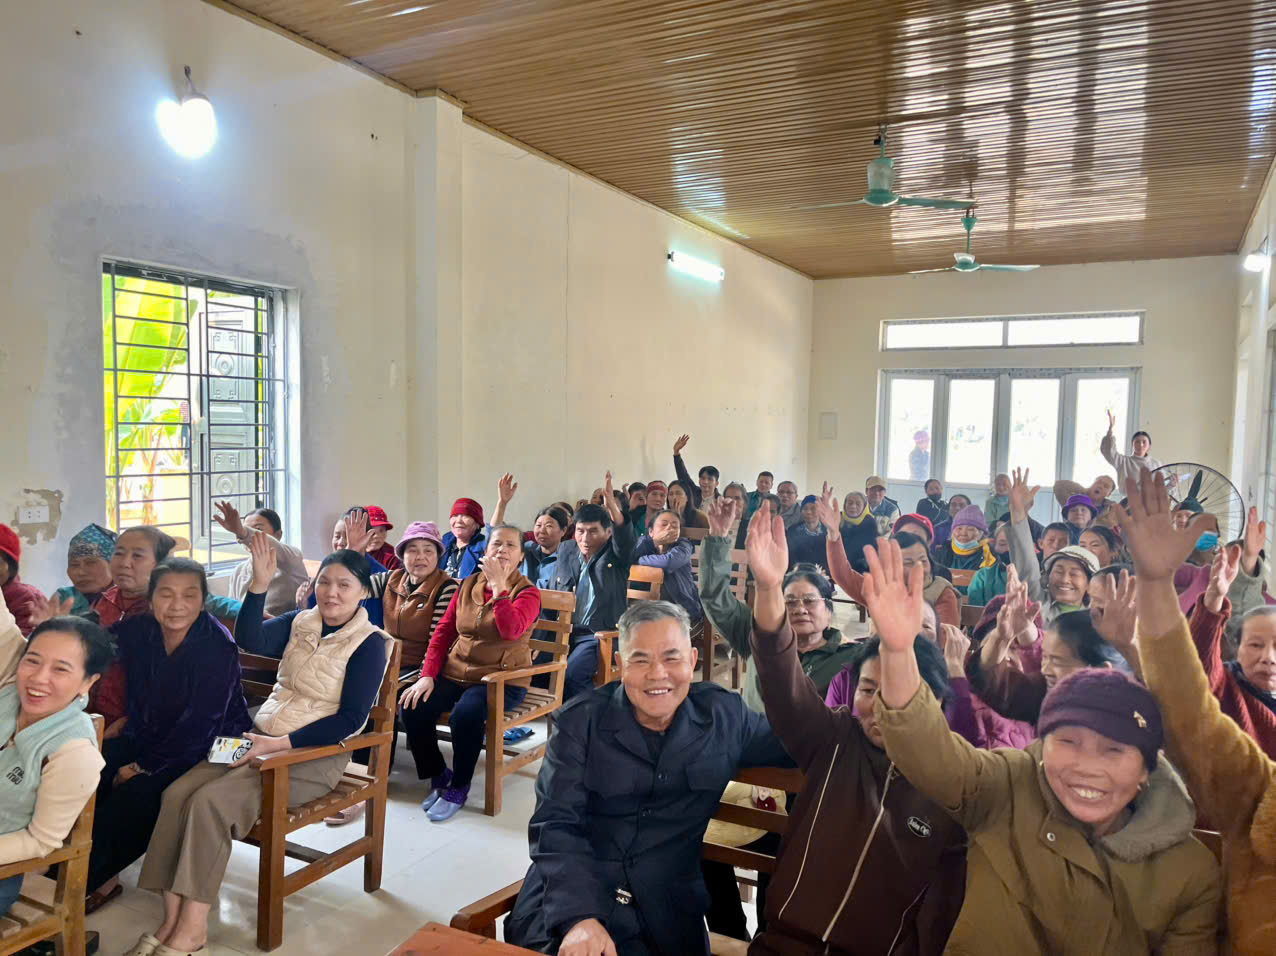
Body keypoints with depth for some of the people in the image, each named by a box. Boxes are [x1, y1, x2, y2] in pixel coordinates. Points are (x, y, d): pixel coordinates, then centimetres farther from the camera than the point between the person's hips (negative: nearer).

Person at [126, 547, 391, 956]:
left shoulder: (369, 644, -8)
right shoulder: (300, 621, 9)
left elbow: (350, 719, -13)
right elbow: (250, 641, -9)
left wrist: (278, 744, -18)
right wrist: (260, 584, -20)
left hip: (313, 755, -6)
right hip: (260, 739, 6)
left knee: (211, 802, -24)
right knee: (177, 794, -16)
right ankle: (172, 918, -12)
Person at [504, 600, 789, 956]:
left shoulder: (723, 716, 3)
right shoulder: (580, 722, -3)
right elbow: (555, 825, -10)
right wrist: (579, 916, -25)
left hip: (669, 916, 3)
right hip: (565, 904, -2)